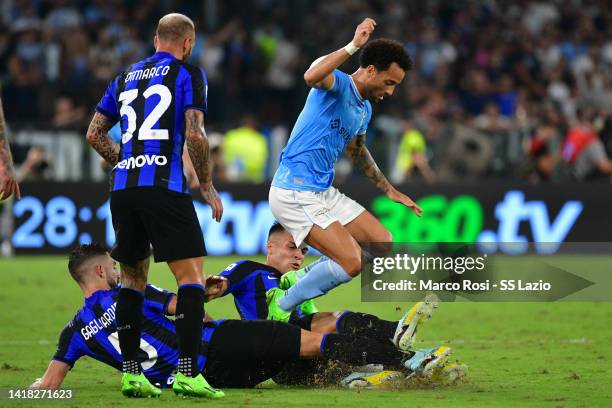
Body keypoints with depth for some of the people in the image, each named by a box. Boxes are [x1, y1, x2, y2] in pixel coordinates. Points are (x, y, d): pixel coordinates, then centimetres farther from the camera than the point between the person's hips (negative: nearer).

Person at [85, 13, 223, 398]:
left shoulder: (127, 76, 19)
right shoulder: (188, 73, 2)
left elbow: (95, 133, 21)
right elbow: (194, 135, -9)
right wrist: (208, 186, 1)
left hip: (123, 188, 6)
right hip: (164, 186, -6)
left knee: (133, 277, 15)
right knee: (192, 276, -4)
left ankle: (131, 373, 11)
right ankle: (187, 373, -15)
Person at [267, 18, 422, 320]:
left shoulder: (365, 110, 14)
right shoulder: (338, 84, -13)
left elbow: (357, 152, 33)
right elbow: (311, 77, -39)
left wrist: (391, 191, 34)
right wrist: (353, 46, -39)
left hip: (324, 193, 10)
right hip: (294, 193, -10)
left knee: (383, 243, 11)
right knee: (352, 262, -18)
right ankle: (282, 305, 0)